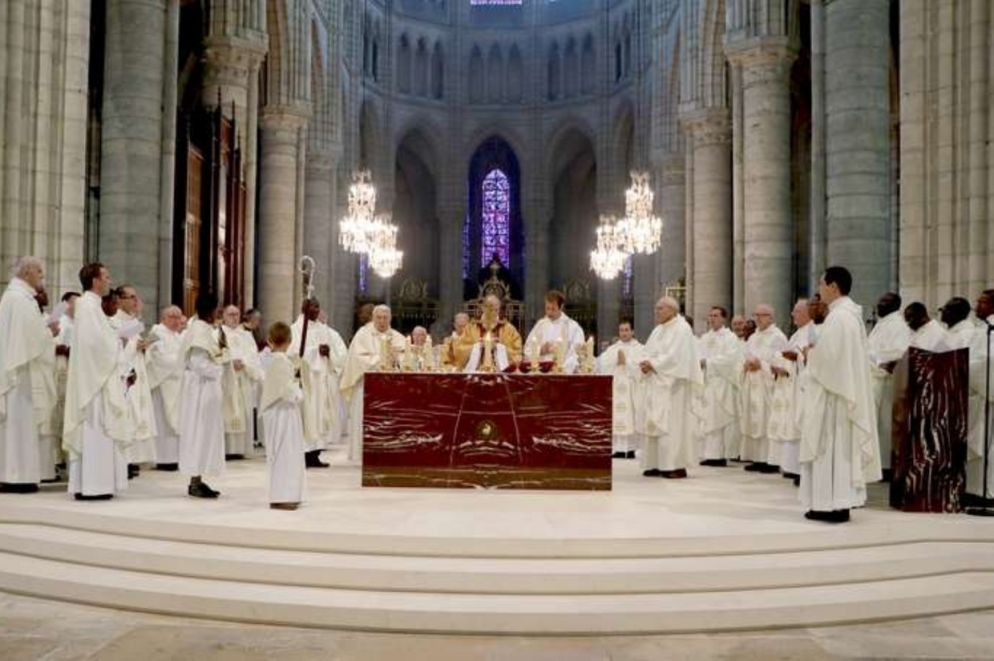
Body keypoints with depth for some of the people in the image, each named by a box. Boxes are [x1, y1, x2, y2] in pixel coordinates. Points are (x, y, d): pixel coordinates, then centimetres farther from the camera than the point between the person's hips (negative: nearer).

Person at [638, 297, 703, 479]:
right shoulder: (658, 329, 19)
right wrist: (645, 364, -5)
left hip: (672, 385, -8)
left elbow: (676, 356, -18)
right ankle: (657, 464, 9)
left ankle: (676, 466, -7)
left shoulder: (681, 329, -7)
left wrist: (653, 364, -14)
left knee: (672, 423, -10)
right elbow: (648, 352, 16)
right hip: (656, 385, 8)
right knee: (654, 422, 5)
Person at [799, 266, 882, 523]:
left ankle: (833, 505, 0)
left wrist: (810, 355, -6)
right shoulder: (851, 313, 14)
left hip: (832, 392, -10)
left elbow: (829, 356, -23)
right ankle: (840, 502, 17)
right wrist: (816, 352, 11)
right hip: (844, 388, 10)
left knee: (830, 446, -4)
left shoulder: (838, 316, -18)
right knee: (841, 447, 12)